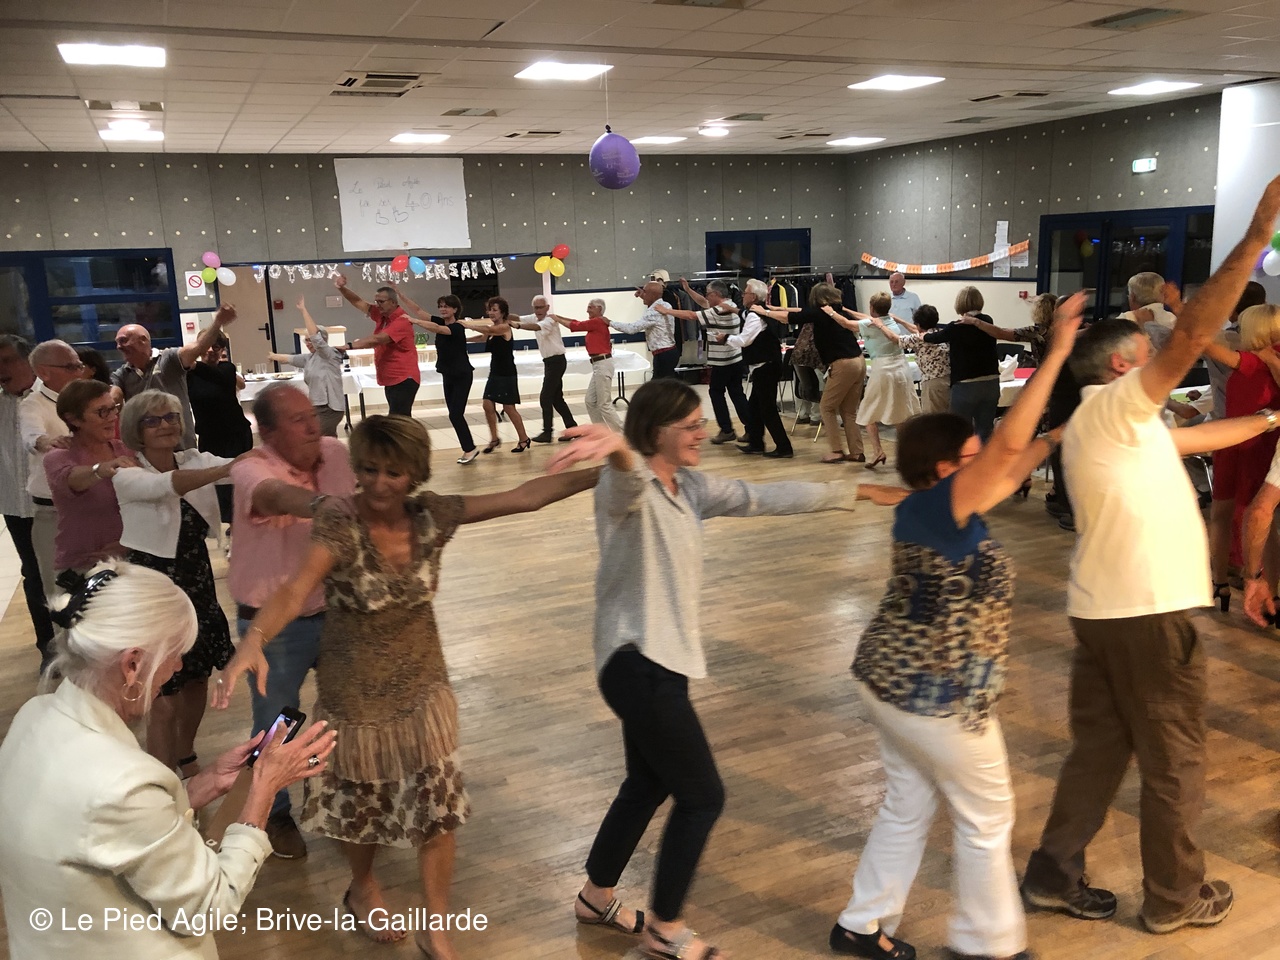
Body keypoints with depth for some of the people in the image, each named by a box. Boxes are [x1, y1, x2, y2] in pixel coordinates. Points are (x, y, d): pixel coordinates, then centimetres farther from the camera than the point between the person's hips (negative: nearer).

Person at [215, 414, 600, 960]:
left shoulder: (430, 514, -12)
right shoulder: (340, 522, -23)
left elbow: (524, 498, -12)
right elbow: (296, 591, -38)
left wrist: (602, 472, -15)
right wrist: (254, 640, -57)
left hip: (422, 684, 3)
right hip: (356, 689, -2)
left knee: (438, 807, 4)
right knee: (362, 798, 19)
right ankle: (363, 889, 51)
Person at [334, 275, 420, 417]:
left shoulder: (402, 321, -17)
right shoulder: (381, 315, 10)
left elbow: (376, 339, -27)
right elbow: (358, 302, 14)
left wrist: (349, 346, -29)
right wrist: (341, 287, -3)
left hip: (404, 379, -9)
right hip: (391, 379, 9)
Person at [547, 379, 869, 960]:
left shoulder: (689, 486, 7)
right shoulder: (628, 486, -18)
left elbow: (766, 498, 12)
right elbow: (631, 475, -44)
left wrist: (848, 493, 15)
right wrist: (617, 448, -68)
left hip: (659, 659, 9)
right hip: (638, 664, -9)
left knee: (648, 785, 23)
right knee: (703, 797, 2)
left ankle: (596, 898, 43)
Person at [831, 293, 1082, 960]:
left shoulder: (921, 508, 3)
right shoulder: (944, 506, -21)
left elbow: (1013, 464, 13)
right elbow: (1009, 442, -30)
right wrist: (1058, 352, -28)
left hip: (887, 679, 9)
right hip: (937, 697, -9)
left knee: (907, 805, 21)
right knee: (986, 819, 12)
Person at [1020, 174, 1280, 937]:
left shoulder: (1116, 427, 17)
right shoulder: (1112, 406, -11)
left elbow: (1200, 437, 26)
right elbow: (1192, 335, -21)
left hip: (1105, 607, 9)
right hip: (1146, 611, -9)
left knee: (1100, 747, 16)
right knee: (1176, 760, 8)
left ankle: (1056, 872, 23)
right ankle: (1177, 897, 24)